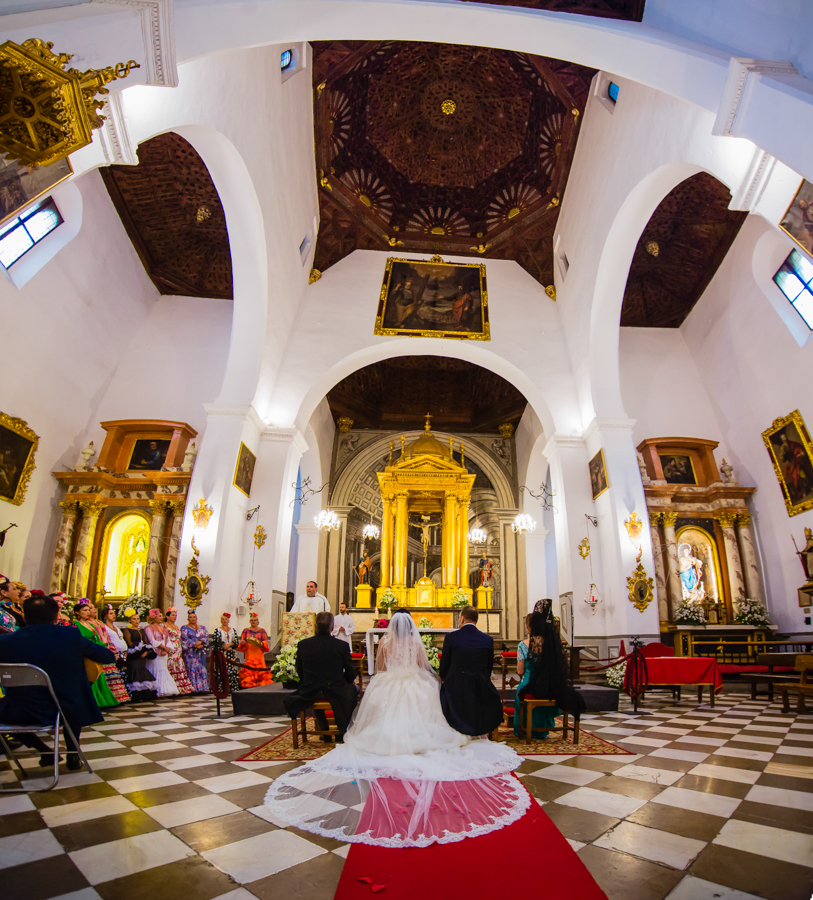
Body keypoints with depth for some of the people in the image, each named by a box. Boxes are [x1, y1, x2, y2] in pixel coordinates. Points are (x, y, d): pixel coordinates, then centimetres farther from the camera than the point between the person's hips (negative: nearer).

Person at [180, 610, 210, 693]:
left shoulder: (202, 628, 16)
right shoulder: (184, 628, 5)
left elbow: (206, 637, 6)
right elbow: (185, 639, -7)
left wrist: (201, 641, -15)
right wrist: (195, 645, -14)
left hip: (201, 652, 3)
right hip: (189, 652, -3)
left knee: (202, 669, -1)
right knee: (192, 669, -9)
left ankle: (202, 688, -1)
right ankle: (193, 688, -9)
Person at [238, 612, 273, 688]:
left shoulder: (262, 631, 13)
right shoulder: (246, 630, 15)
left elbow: (265, 643, 6)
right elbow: (241, 643, 9)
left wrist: (261, 644, -16)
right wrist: (242, 643, -15)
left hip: (259, 655, 0)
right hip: (249, 654, 1)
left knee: (260, 670, -9)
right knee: (249, 670, -8)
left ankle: (260, 685, -6)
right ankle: (248, 685, -3)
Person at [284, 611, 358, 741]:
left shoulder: (302, 644, -6)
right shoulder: (342, 645, -11)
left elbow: (300, 672, 5)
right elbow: (351, 675, -4)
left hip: (309, 692, 3)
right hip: (335, 692, -2)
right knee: (353, 689, 28)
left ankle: (324, 731, 43)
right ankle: (342, 732, 31)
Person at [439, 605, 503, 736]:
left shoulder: (451, 637, -7)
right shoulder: (488, 640, -1)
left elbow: (443, 668, 0)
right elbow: (489, 668, 8)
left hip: (456, 687, -2)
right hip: (481, 689, 2)